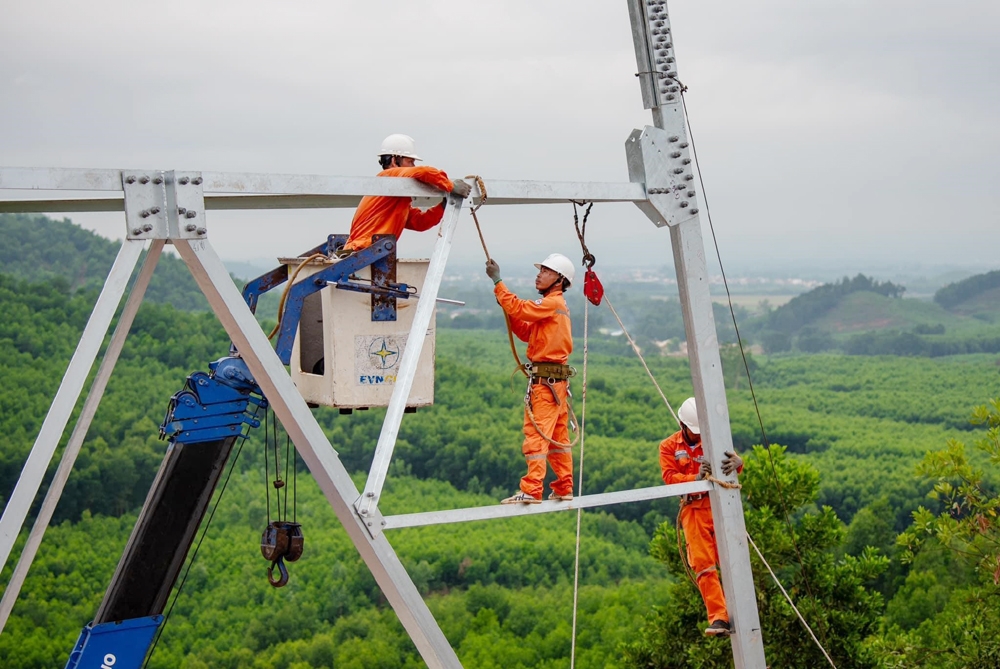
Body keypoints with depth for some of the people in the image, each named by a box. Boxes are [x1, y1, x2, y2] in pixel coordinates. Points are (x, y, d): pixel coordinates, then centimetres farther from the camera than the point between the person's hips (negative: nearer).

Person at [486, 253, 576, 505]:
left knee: (536, 434, -11)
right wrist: (507, 308, 6)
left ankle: (531, 491, -13)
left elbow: (519, 308, -22)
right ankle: (564, 488, 19)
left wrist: (497, 281, -15)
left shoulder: (552, 303, -11)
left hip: (545, 379, -10)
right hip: (557, 378, 10)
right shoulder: (556, 304, 19)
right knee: (558, 436, 14)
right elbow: (527, 333, 17)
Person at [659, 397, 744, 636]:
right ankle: (719, 618, -9)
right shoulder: (669, 447, 8)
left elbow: (733, 460, -8)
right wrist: (696, 477, -25)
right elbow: (670, 476, -5)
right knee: (703, 565, -7)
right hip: (694, 509, 0)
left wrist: (736, 462, -35)